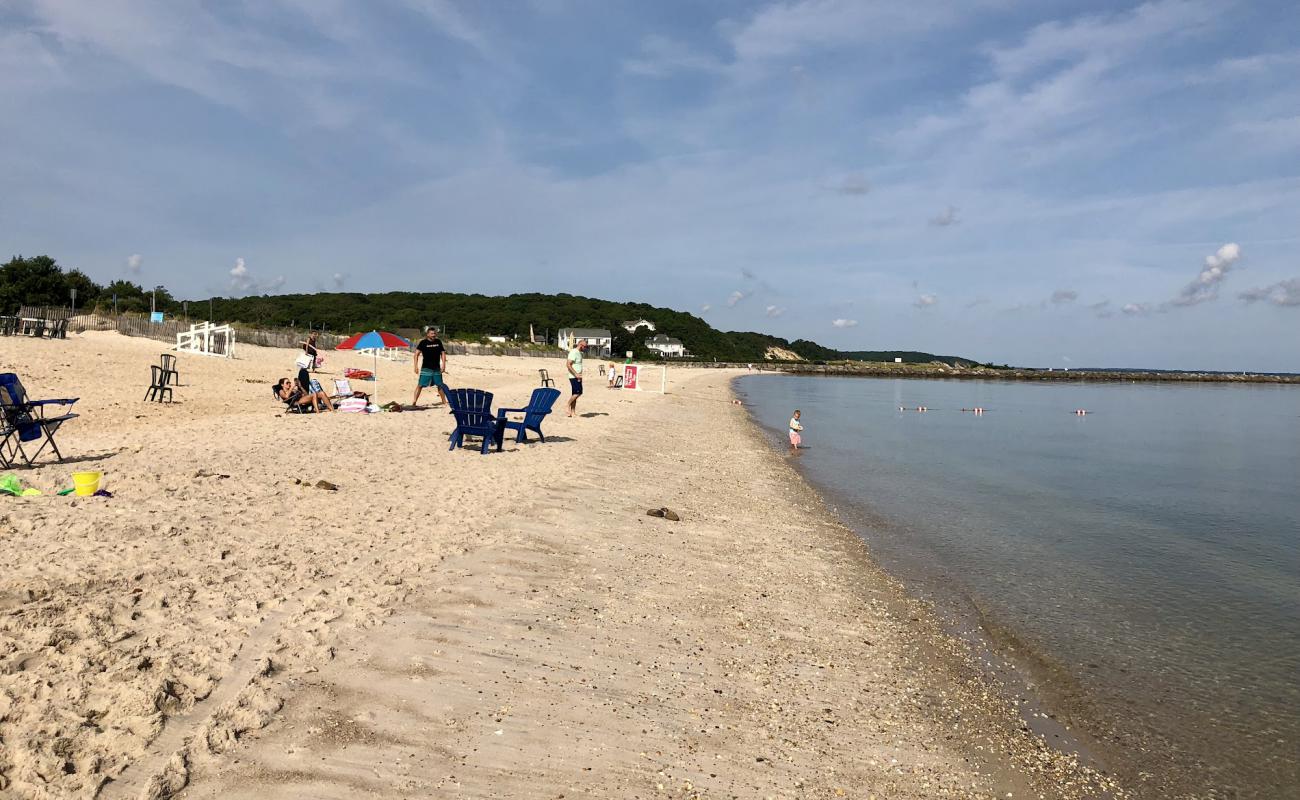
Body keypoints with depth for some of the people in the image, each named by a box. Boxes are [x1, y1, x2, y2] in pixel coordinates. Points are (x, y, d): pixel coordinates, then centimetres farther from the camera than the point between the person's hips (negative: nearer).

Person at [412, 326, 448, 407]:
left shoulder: (438, 342, 6)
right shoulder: (423, 342, -5)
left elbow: (443, 353, 11)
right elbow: (417, 354, -6)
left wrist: (443, 365, 2)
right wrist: (416, 366, -13)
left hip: (437, 368, 4)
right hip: (426, 368, -4)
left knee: (440, 385, 13)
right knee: (420, 385, -7)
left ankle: (444, 401, 25)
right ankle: (414, 402, -5)